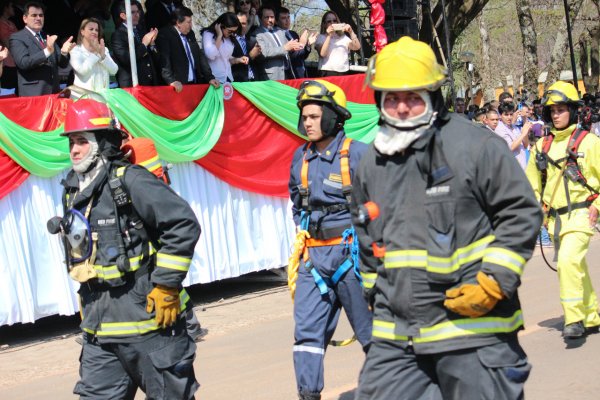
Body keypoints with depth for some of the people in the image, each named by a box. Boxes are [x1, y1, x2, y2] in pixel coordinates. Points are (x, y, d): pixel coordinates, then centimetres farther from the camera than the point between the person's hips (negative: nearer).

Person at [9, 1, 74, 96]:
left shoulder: (49, 38, 18)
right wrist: (47, 51, -27)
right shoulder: (17, 38, 0)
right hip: (33, 93, -5)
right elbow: (23, 62, -16)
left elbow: (62, 64, 13)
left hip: (54, 92, 6)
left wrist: (64, 52, -10)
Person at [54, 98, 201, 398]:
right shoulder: (73, 192, 11)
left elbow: (184, 224, -18)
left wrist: (166, 286, -17)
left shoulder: (130, 181, -13)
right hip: (98, 325, 7)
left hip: (146, 315, -7)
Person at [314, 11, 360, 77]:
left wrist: (351, 32, -4)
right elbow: (322, 53, -10)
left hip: (343, 73, 3)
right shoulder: (321, 37, 8)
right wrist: (329, 36, -11)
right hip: (327, 73, -3)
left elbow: (357, 47, 4)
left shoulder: (344, 37, 17)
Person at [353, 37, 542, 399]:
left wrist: (493, 281, -14)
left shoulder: (476, 147, -7)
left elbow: (522, 213, -7)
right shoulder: (372, 165, 12)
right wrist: (375, 297, 26)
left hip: (473, 325, -5)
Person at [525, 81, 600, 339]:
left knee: (568, 261, -24)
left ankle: (574, 319, -17)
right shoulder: (542, 146, 10)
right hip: (554, 219, 6)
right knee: (577, 269, 14)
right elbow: (532, 182, 20)